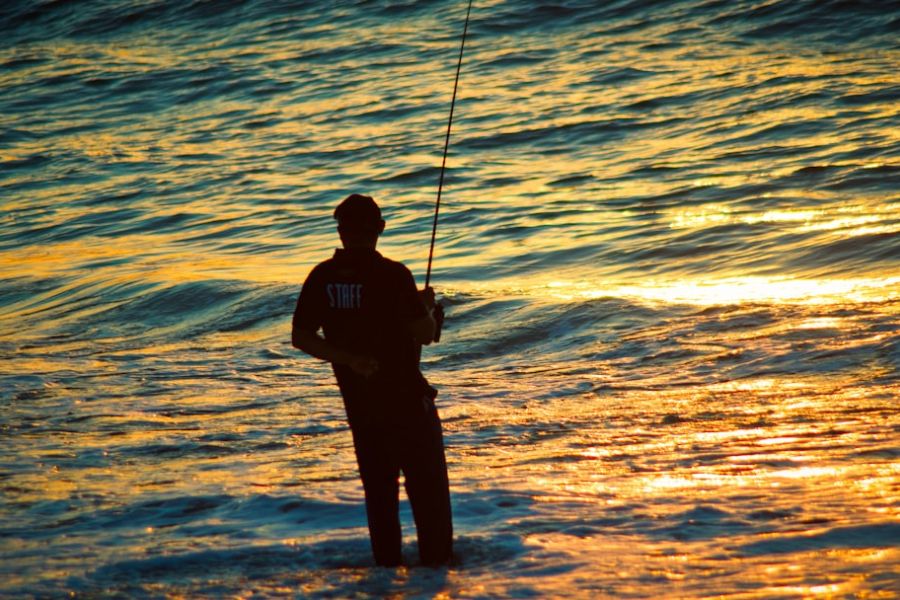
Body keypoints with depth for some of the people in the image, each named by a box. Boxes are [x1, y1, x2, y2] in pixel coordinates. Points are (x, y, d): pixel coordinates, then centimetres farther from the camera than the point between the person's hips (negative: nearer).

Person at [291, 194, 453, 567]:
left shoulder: (322, 277, -1)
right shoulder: (392, 275, -16)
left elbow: (300, 337, -2)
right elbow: (425, 334, -14)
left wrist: (348, 358, -7)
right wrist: (426, 306, 6)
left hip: (358, 400, 5)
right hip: (405, 397, -5)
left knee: (379, 487, 13)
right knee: (427, 482, 5)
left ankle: (387, 564, 15)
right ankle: (437, 560, 4)